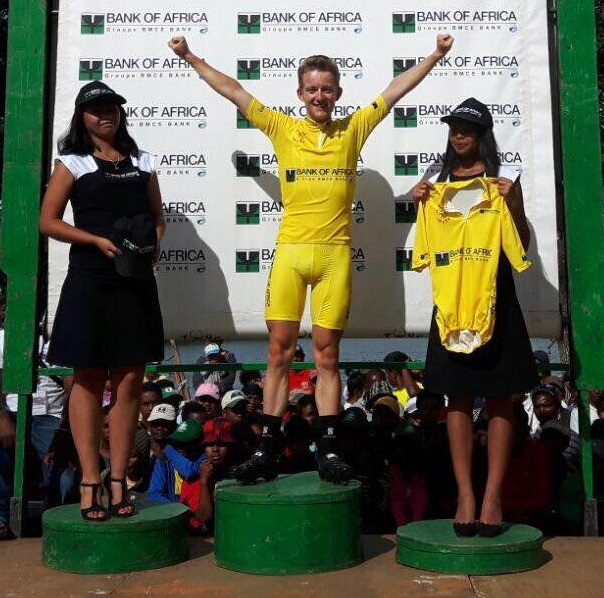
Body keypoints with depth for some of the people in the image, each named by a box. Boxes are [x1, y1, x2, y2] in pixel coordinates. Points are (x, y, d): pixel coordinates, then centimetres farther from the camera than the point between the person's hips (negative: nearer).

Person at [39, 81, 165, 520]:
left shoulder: (142, 163, 16)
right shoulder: (73, 163, 7)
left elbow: (158, 216, 20)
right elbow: (48, 222, 1)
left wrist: (155, 243, -2)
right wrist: (99, 241, -12)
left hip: (137, 282, 3)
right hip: (90, 282, -3)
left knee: (130, 380, 1)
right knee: (88, 378, 1)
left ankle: (119, 481, 10)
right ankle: (90, 481, 7)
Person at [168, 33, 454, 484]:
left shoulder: (354, 128, 12)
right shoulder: (283, 128, 11)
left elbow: (399, 88, 17)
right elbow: (232, 90, 15)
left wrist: (437, 54, 17)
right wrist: (191, 58, 18)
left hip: (335, 254, 0)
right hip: (290, 251, 0)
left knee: (327, 353, 4)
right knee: (280, 350, 1)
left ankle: (329, 451, 11)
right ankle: (267, 451, 9)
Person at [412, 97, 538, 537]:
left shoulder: (504, 180, 6)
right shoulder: (439, 183, 14)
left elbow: (522, 245, 3)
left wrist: (513, 203, -10)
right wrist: (422, 205, 1)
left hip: (494, 295, -2)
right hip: (451, 296, 3)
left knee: (500, 396, 0)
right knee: (458, 397, 1)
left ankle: (493, 497, 6)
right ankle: (466, 496, 6)